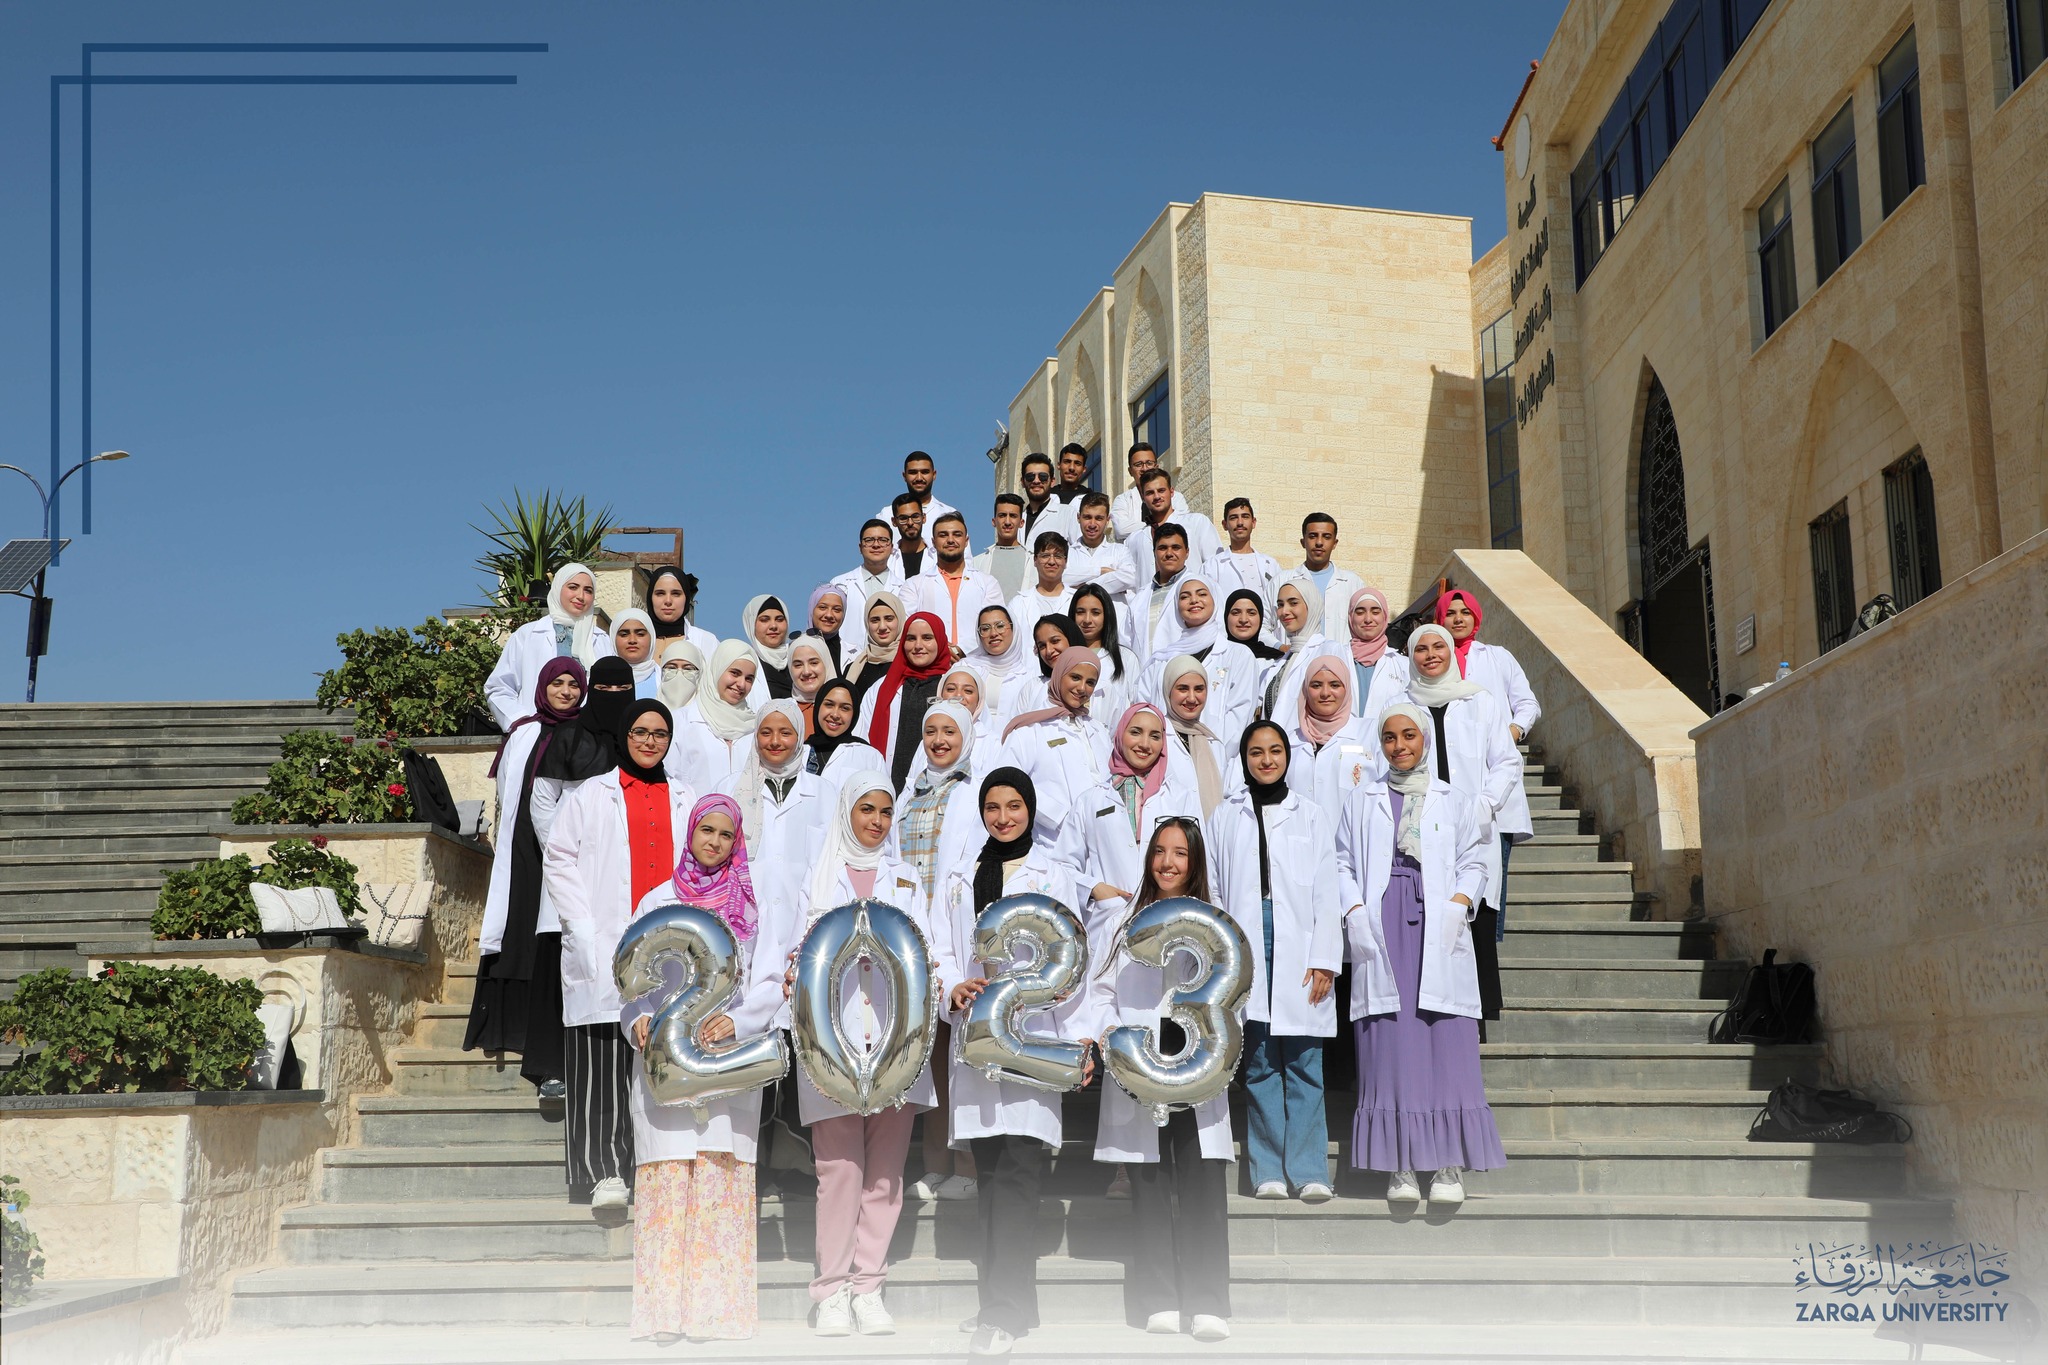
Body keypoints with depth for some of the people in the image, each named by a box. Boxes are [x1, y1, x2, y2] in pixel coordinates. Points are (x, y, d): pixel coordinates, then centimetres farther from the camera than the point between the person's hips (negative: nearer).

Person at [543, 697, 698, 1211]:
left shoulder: (687, 802, 18)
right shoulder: (591, 796, 11)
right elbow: (558, 862, 5)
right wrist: (589, 932, -6)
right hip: (606, 953, -2)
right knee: (603, 1066, -8)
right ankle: (602, 1172, -7)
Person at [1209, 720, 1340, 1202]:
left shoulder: (1310, 815, 11)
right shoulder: (1226, 816, 12)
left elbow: (1325, 893, 7)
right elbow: (1213, 889, 9)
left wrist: (1324, 961, -1)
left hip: (1299, 951, 0)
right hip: (1246, 946, 0)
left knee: (1304, 1063, -5)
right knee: (1259, 1063, 1)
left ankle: (1308, 1171, -2)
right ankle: (1269, 1172, 6)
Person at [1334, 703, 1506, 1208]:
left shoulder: (1452, 801, 16)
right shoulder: (1361, 802, 17)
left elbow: (1473, 862, 10)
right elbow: (1343, 863, 11)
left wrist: (1459, 902, -8)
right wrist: (1353, 910, -6)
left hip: (1438, 933, 0)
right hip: (1381, 935, 0)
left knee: (1447, 1048, -8)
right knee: (1389, 1049, -7)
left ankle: (1450, 1168, -7)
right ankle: (1400, 1168, -5)